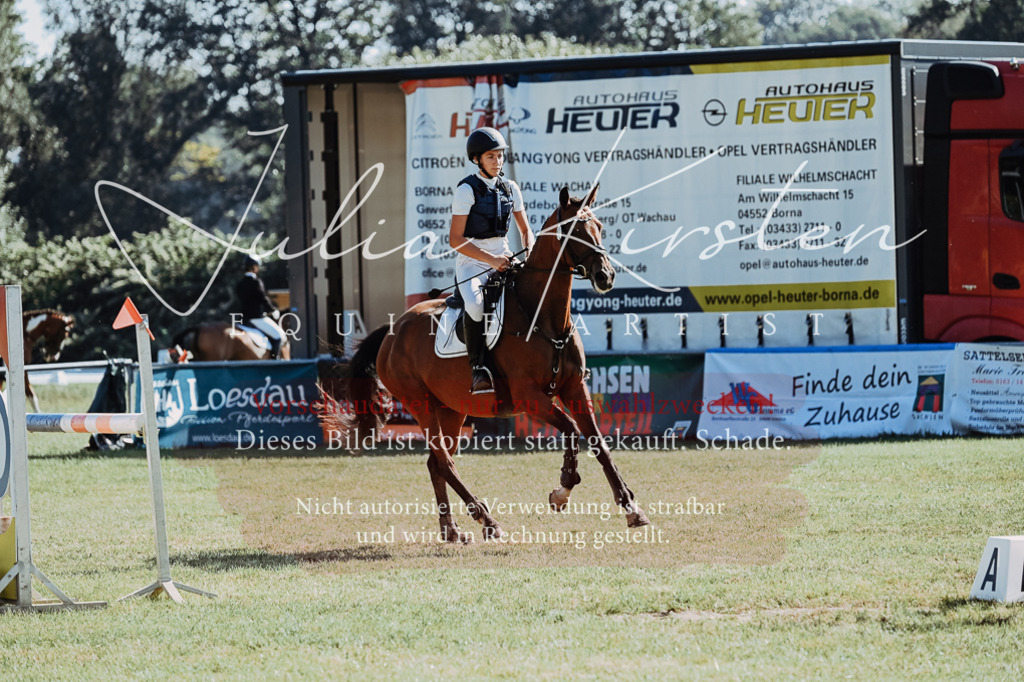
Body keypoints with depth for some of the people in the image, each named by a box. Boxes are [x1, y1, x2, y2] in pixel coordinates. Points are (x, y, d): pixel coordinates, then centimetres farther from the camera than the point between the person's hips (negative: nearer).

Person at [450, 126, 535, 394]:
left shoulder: (510, 188, 8)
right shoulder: (467, 190, -8)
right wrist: (491, 259, -20)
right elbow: (455, 239, -12)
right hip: (472, 263, -6)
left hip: (503, 259, 6)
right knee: (475, 305, -35)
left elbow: (525, 229, 17)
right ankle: (479, 369, -30)